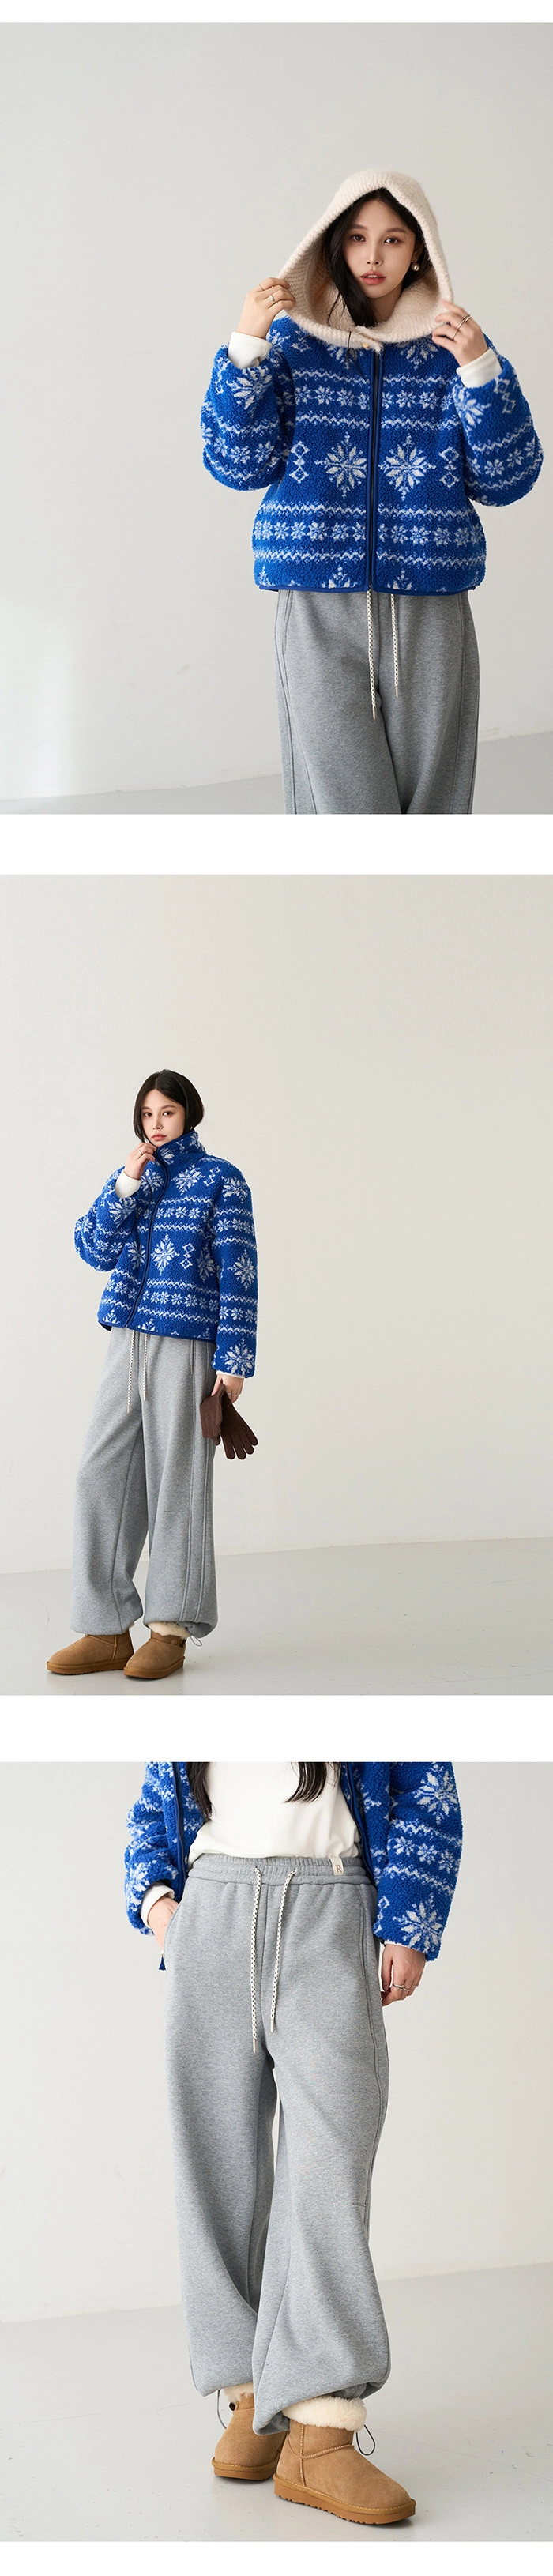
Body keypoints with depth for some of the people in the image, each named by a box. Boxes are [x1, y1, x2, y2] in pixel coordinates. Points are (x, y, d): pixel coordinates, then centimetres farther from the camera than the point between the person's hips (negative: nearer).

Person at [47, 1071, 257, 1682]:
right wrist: (128, 1183, -7)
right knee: (102, 1475, 1)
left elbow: (238, 1272, -5)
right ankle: (107, 1630, 6)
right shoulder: (131, 1176, 14)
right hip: (128, 1341, 6)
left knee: (177, 1481, -1)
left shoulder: (220, 1180, -2)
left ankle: (171, 1632, 7)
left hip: (189, 1345, -5)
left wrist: (234, 1358, -11)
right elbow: (97, 1251, 4)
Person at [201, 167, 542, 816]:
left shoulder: (454, 345, 9)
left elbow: (505, 481, 4)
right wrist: (246, 347, -7)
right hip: (320, 611, -1)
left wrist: (481, 371, -9)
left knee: (432, 799, 1)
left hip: (430, 611, 1)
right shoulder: (292, 340, 8)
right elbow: (240, 465, 2)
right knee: (345, 800, -6)